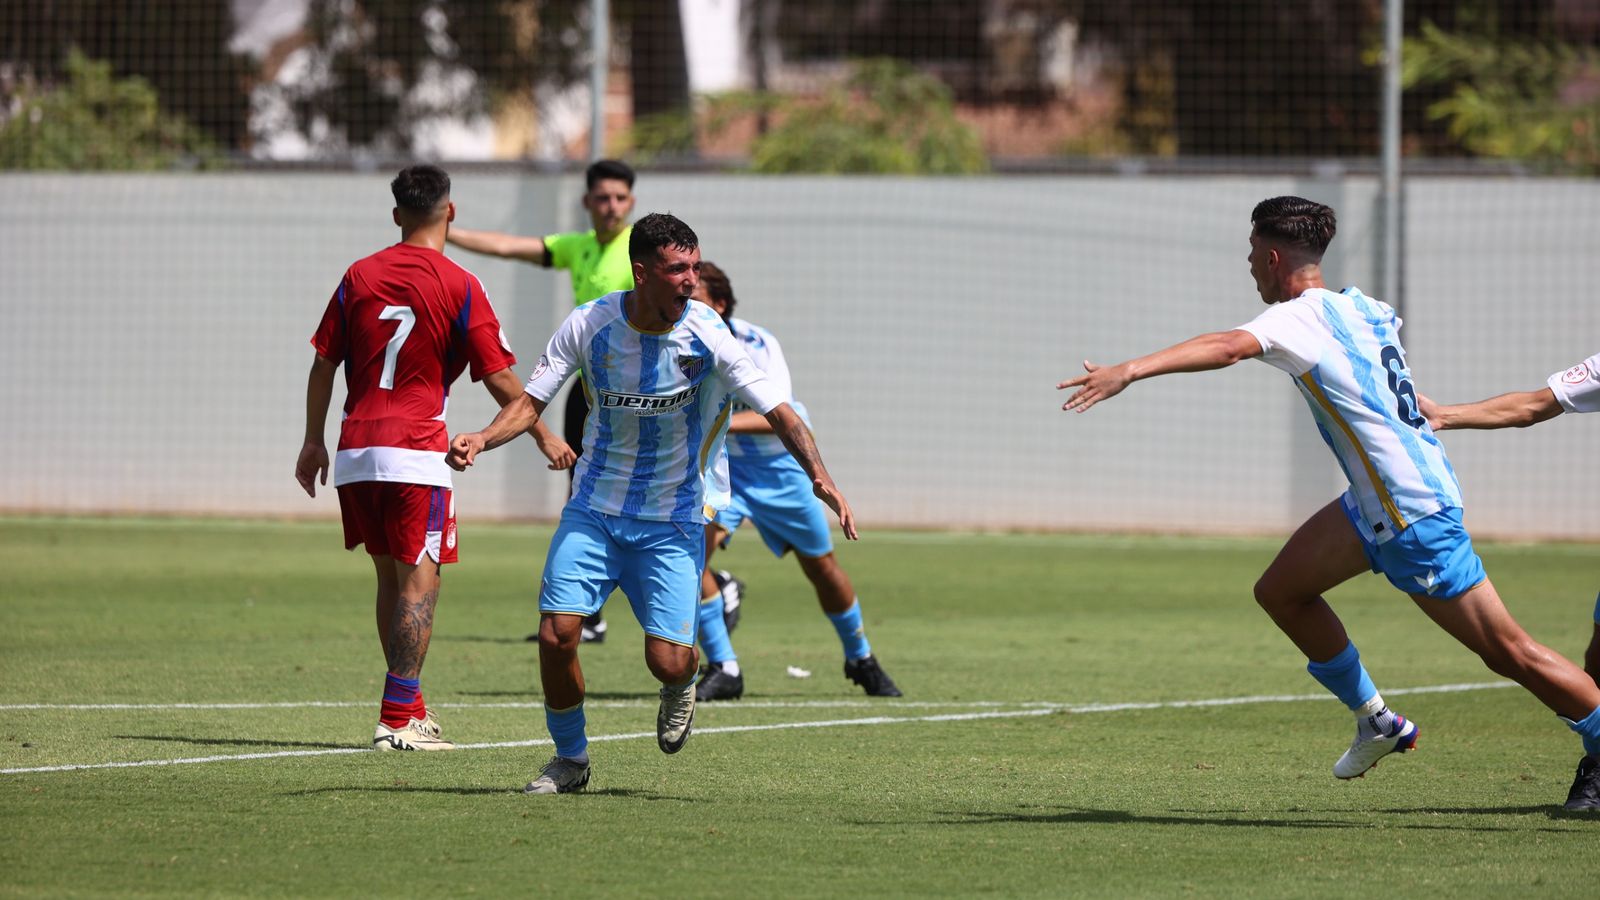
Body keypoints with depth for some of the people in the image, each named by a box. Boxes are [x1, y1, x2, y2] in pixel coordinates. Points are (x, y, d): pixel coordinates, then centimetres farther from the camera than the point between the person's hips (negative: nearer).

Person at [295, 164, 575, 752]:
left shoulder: (359, 277, 7)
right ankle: (399, 719, -12)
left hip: (355, 451, 5)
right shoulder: (459, 287, -5)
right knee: (418, 581, -4)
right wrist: (543, 437, 10)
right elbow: (499, 379, -3)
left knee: (390, 577, 16)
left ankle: (409, 705, 21)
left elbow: (324, 364, 11)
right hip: (415, 450, -5)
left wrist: (313, 441, 21)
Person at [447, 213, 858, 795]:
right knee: (556, 635, -12)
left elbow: (778, 413, -14)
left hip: (673, 523, -1)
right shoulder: (589, 326, -9)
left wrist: (819, 475, -30)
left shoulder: (709, 338, -14)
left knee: (667, 660, -11)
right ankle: (569, 758, 13)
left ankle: (680, 688, 28)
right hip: (593, 511, 2)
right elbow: (532, 401, -2)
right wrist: (483, 439, -21)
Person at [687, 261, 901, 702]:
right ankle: (722, 670, -15)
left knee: (822, 567, 13)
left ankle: (860, 659, 40)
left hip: (780, 465, -2)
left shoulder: (757, 344, -26)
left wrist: (720, 422, -52)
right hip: (722, 465, 2)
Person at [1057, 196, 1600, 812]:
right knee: (1281, 592, 13)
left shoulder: (1301, 317, -16)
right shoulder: (1362, 308, 8)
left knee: (1508, 654, -3)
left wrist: (1128, 371, -43)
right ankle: (1377, 722, 21)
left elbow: (1228, 348, -35)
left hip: (1416, 516, -9)